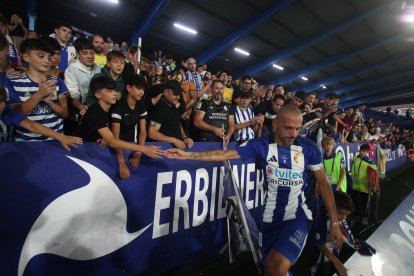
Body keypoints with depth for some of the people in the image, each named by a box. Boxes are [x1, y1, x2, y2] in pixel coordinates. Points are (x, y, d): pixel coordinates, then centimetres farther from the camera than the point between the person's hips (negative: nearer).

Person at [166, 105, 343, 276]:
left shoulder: (308, 148, -7)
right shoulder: (261, 145, -11)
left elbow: (323, 183, 1)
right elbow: (225, 155, -11)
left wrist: (334, 222, -1)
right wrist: (188, 154, -15)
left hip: (298, 215, -1)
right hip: (270, 217, 1)